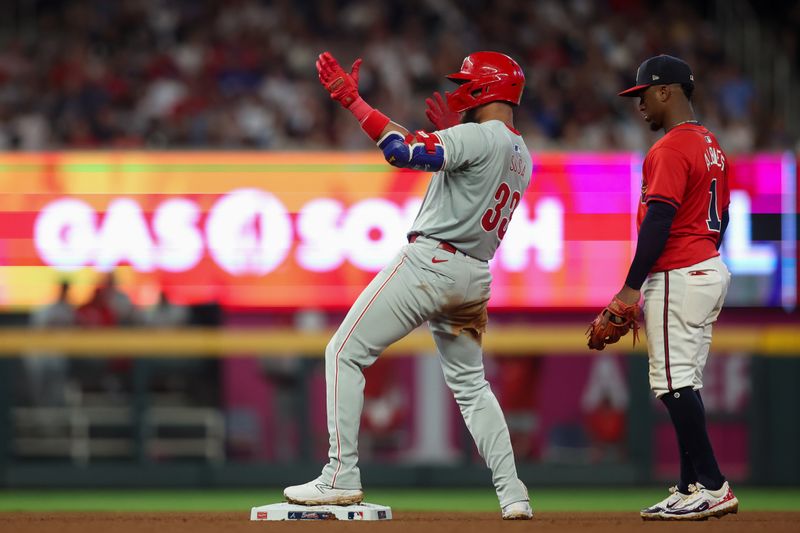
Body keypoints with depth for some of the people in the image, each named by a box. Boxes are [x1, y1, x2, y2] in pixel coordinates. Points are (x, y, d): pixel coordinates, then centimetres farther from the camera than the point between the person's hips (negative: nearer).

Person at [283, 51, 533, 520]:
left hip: (429, 262, -9)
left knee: (345, 353, -2)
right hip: (475, 275, 9)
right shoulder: (522, 157, 15)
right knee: (471, 383, 18)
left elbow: (406, 152, -26)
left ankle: (341, 476, -9)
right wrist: (453, 132, 24)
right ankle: (513, 494, 8)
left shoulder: (479, 137, -13)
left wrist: (351, 99, -23)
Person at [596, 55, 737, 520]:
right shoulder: (711, 145, 16)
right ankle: (692, 489, 12)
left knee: (674, 382, -11)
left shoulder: (671, 149, -15)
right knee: (684, 385, 12)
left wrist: (632, 288, -21)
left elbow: (659, 220, -21)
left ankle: (713, 486, -16)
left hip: (677, 276, -10)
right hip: (712, 270, 10)